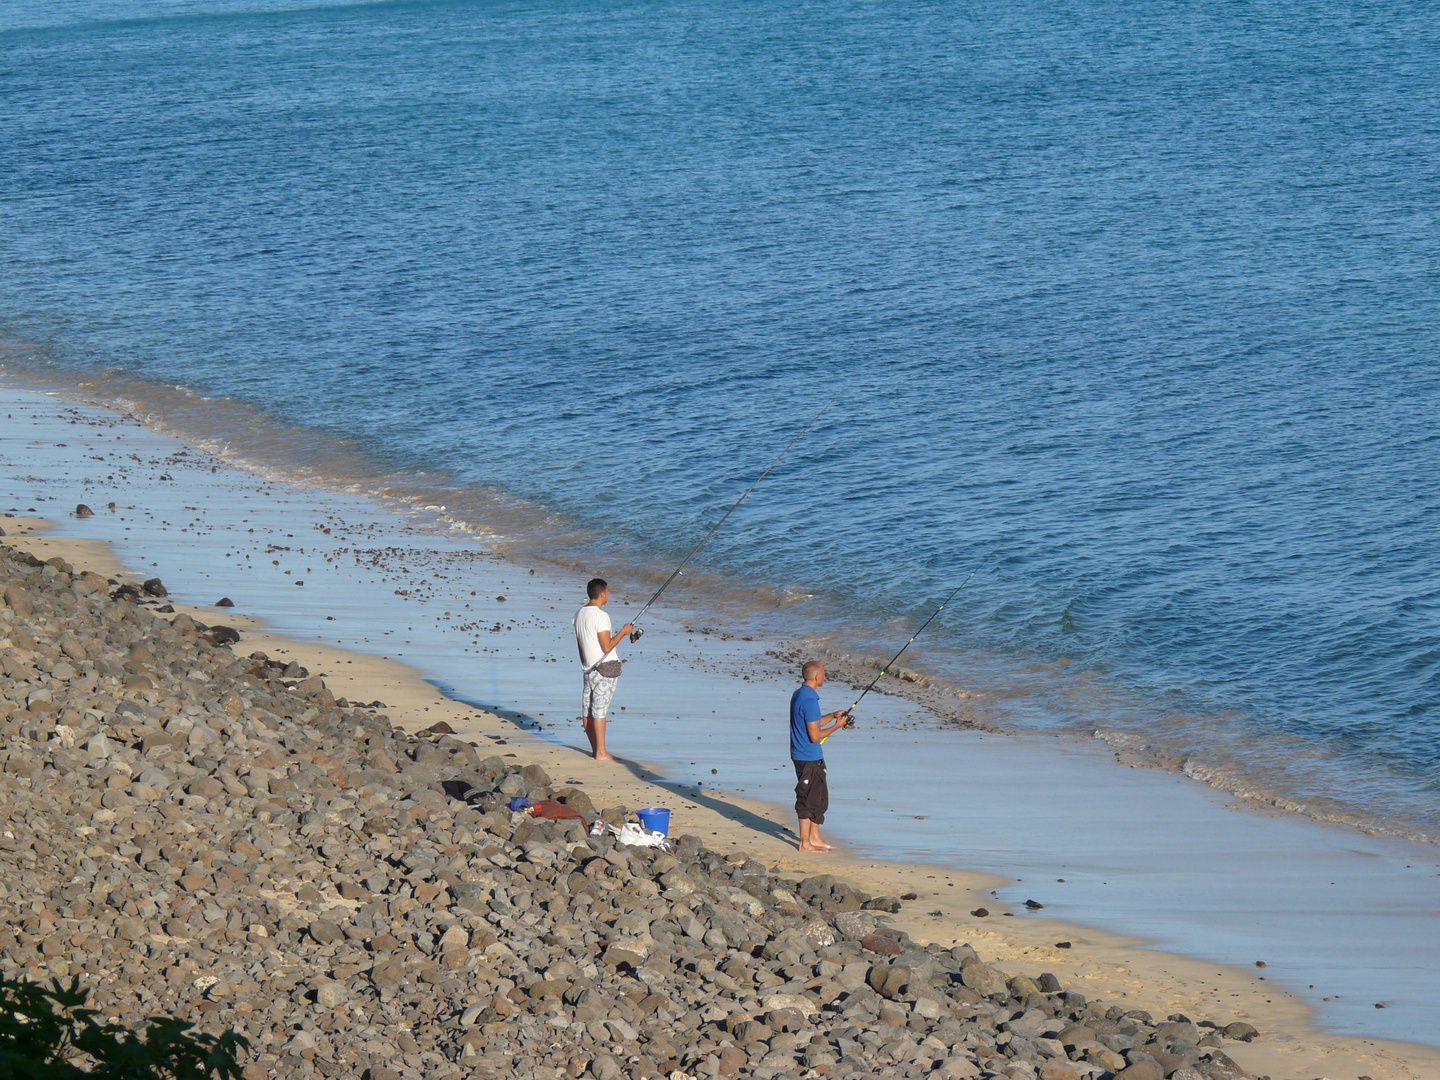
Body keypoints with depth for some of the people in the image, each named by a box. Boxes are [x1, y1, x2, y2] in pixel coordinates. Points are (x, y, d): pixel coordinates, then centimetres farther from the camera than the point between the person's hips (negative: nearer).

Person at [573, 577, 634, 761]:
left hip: (588, 668, 8)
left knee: (587, 710, 9)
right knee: (599, 710, -7)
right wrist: (623, 631, -6)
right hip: (606, 668, -8)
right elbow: (607, 647, -17)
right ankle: (601, 753, -5)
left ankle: (595, 749, 16)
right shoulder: (601, 616, -16)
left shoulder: (579, 614, 10)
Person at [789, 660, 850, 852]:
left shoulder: (798, 695, 10)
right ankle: (805, 843, 6)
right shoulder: (809, 701, -22)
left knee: (820, 798, 17)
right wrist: (836, 726, -9)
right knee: (808, 799, -2)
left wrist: (833, 716, 12)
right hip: (808, 758, -10)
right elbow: (815, 735, -21)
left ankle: (815, 838, 25)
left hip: (812, 757, 10)